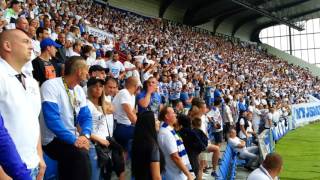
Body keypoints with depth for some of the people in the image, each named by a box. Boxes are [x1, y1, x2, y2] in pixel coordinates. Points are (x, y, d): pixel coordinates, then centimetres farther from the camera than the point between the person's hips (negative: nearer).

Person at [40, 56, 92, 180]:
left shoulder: (79, 90, 7)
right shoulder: (51, 86, -16)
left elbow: (86, 117, 5)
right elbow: (52, 119, -24)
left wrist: (85, 135, -16)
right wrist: (73, 139, -29)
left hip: (73, 138, 7)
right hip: (53, 140, -7)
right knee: (80, 154, -31)